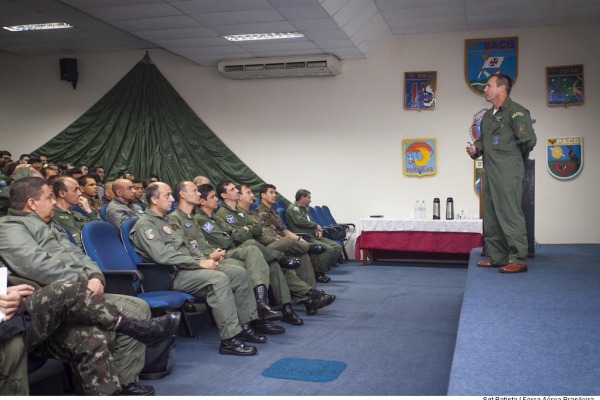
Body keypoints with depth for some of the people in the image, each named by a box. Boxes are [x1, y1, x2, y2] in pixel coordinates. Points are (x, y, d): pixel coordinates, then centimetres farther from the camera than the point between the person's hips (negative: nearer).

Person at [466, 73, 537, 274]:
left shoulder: (515, 112, -8)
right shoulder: (487, 116, 19)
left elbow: (529, 139, -14)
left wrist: (516, 159, 0)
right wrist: (476, 148, 8)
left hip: (508, 172, -9)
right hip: (489, 172, 9)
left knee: (510, 214, -9)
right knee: (491, 215, 11)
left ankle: (518, 259, -4)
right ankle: (497, 256, 20)